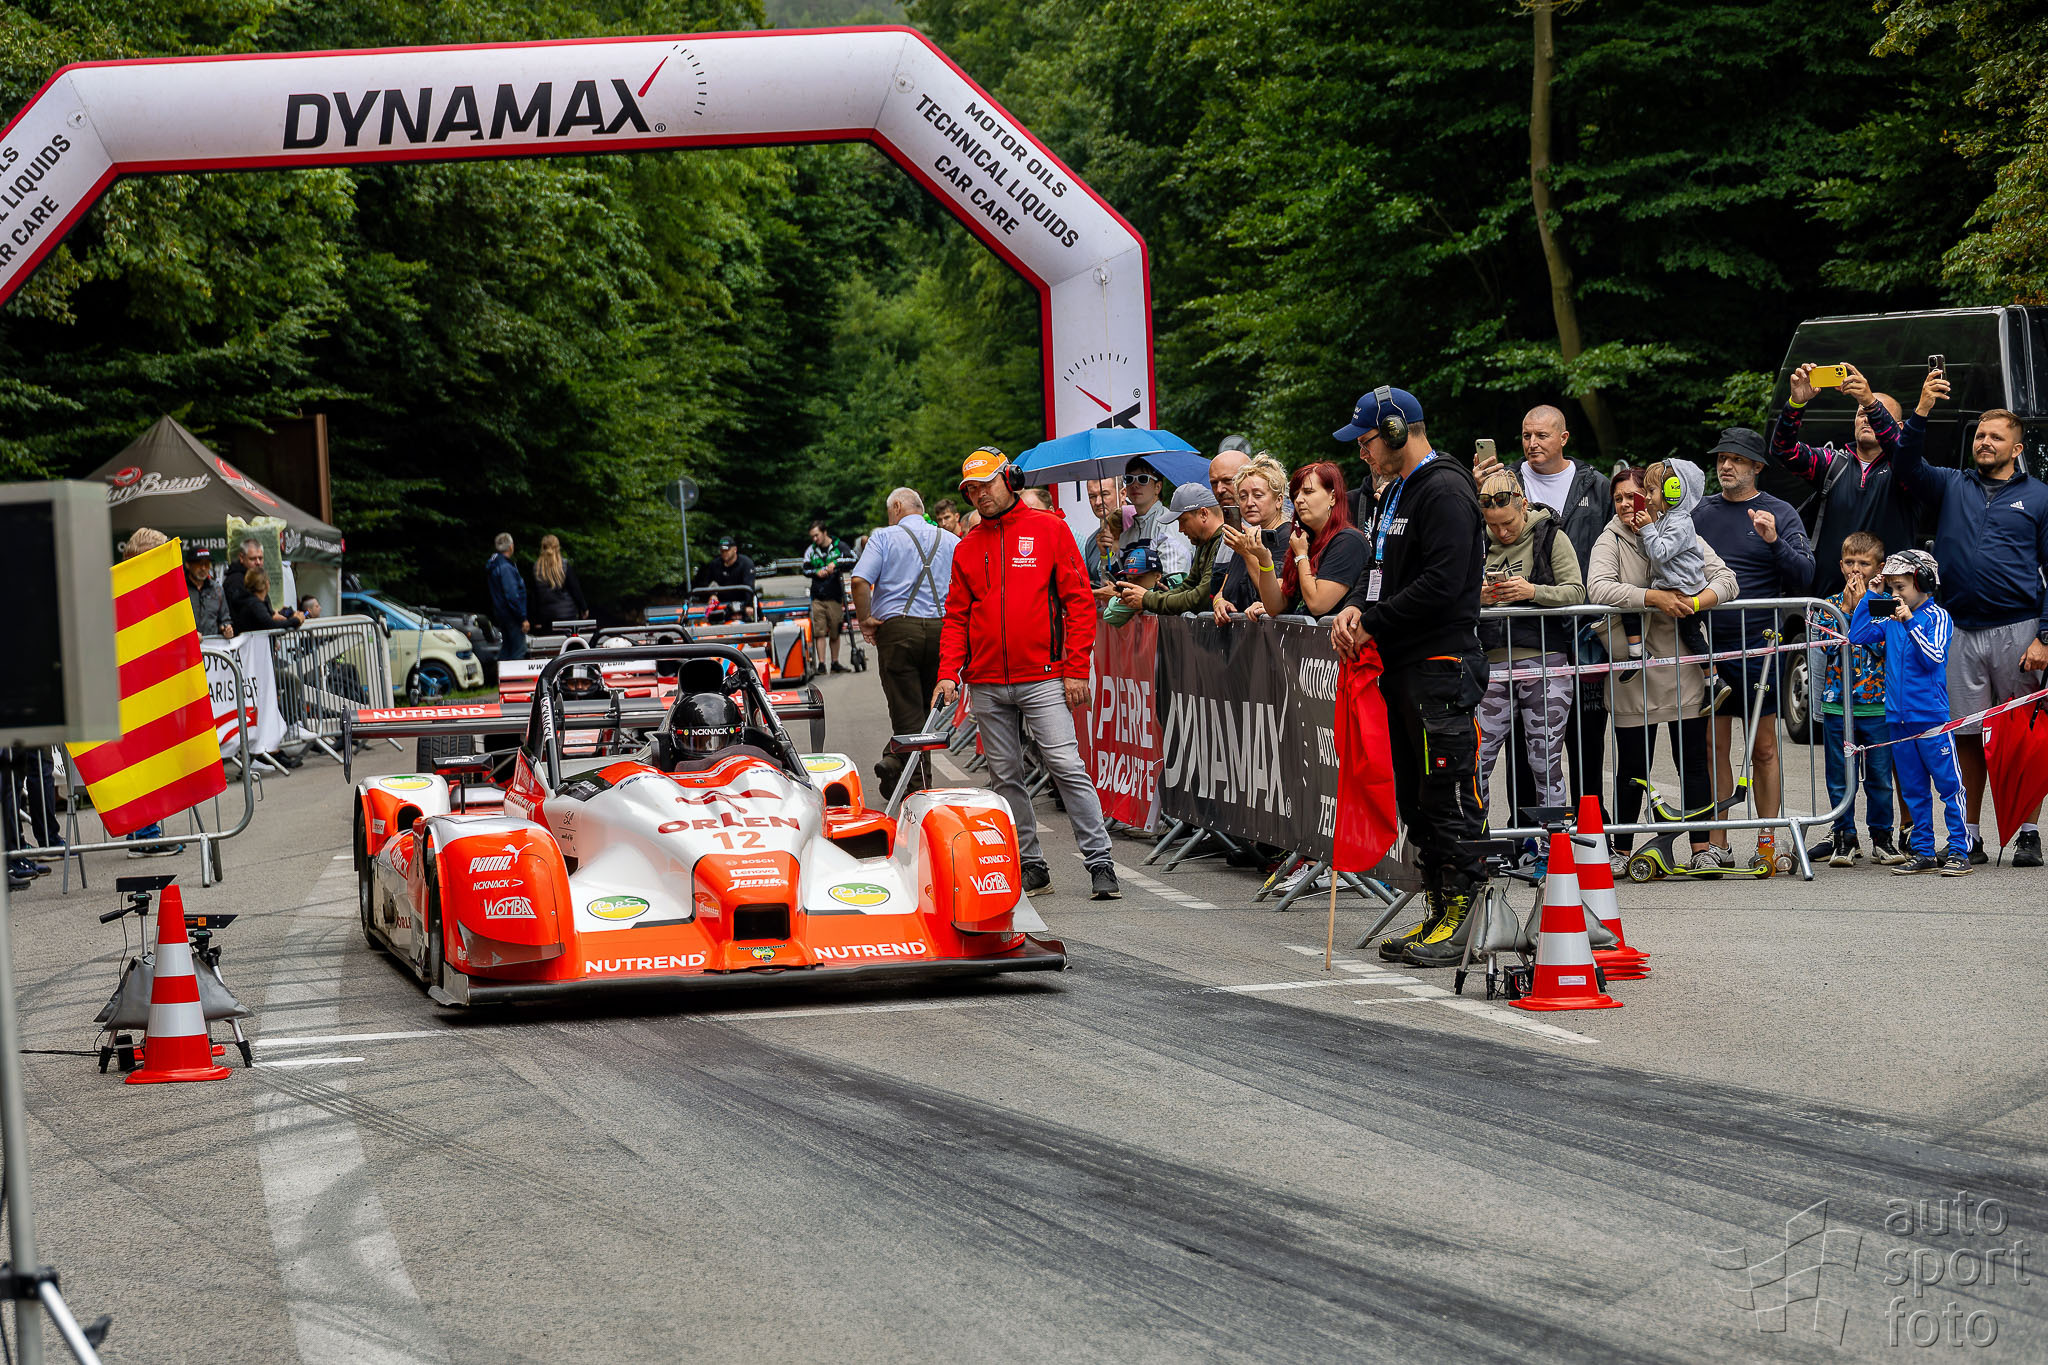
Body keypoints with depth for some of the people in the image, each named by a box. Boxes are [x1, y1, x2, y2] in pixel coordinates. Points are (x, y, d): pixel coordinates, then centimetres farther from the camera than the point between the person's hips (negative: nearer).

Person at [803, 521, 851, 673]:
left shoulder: (839, 547, 2)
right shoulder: (811, 550, 11)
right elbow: (805, 569, 11)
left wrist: (835, 563, -26)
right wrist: (816, 572, -10)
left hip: (835, 597, -1)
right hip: (817, 597, 1)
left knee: (835, 632, 5)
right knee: (819, 632, -7)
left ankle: (835, 663, 16)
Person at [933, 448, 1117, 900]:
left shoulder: (1048, 529, 2)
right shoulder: (968, 547, 13)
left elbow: (1079, 600, -1)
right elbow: (956, 617, 14)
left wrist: (1076, 669, -8)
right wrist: (948, 673, 0)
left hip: (1043, 680, -4)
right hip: (986, 685, 4)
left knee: (1067, 767, -11)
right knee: (1006, 777, 5)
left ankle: (1099, 861, -9)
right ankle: (1030, 866, 11)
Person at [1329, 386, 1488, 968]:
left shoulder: (1445, 493, -13)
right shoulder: (1394, 494, 19)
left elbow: (1441, 584, -21)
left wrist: (1373, 621, -15)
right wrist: (1354, 607, 2)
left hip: (1442, 667, -10)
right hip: (1402, 668, 10)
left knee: (1449, 795, -8)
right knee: (1415, 798, 12)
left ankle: (1463, 913, -5)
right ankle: (1440, 914, 18)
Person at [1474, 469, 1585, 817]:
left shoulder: (1551, 538, 1)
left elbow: (1576, 592, -5)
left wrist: (1533, 592, -20)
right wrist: (1477, 597, -9)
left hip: (1544, 662, -3)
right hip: (1493, 666, 3)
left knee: (1545, 763, 0)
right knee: (1475, 759, -2)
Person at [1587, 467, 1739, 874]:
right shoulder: (1611, 541, 0)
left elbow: (1725, 579, -4)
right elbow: (1597, 588, -17)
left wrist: (1696, 602, -25)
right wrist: (1654, 598, -27)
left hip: (1684, 670, 1)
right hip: (1633, 671, -1)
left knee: (1694, 761, 2)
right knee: (1633, 767, 4)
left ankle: (1702, 850, 8)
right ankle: (1621, 852, 15)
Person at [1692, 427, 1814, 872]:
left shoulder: (1780, 514, 2)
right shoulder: (1701, 513, 12)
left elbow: (1803, 577, -6)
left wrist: (1774, 541, -20)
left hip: (1758, 645, -3)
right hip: (1707, 643, 3)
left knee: (1763, 749, 1)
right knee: (1714, 748, 2)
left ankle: (1767, 840, 7)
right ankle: (1717, 847, 6)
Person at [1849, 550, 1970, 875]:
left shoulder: (1937, 616, -5)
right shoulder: (1890, 619, 10)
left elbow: (1934, 657, -15)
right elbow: (1857, 635, 9)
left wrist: (1910, 623, -21)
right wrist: (1871, 595, 6)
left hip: (1931, 717, -6)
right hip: (1898, 718, 6)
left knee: (1949, 785, -3)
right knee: (1913, 790, 10)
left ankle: (1960, 852, -1)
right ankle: (1923, 852, 16)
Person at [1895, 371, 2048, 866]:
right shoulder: (1951, 487, 14)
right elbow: (1908, 467, -3)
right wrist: (1921, 412, -17)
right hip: (1960, 633, 2)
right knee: (1967, 736, 3)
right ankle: (1968, 838, 9)